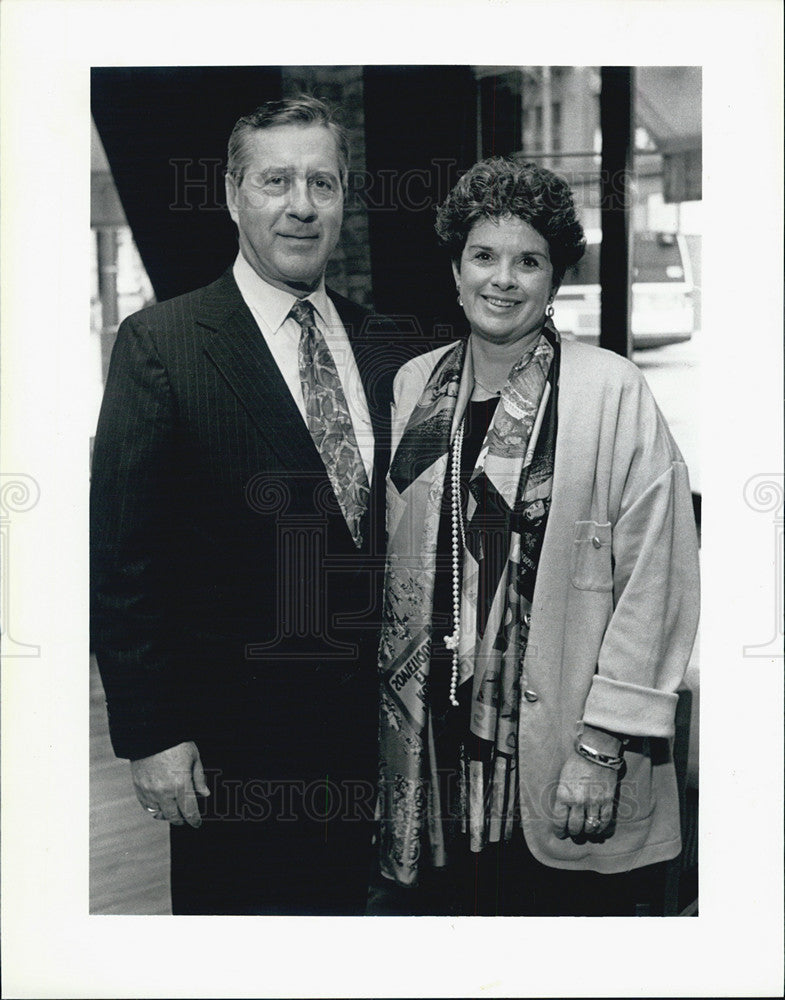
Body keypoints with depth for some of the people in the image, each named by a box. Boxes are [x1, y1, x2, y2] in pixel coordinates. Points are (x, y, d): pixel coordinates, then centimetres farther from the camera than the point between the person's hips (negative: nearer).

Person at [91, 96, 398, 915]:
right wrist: (151, 735, -13)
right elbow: (121, 555, -11)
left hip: (365, 727, 5)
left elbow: (395, 527, 11)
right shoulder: (161, 344, -10)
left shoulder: (378, 344, 6)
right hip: (233, 745, -4)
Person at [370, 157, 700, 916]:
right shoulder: (411, 386, 6)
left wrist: (604, 748, -11)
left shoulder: (612, 394, -8)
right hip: (430, 761, 4)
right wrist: (382, 727, 11)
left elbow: (654, 582, -9)